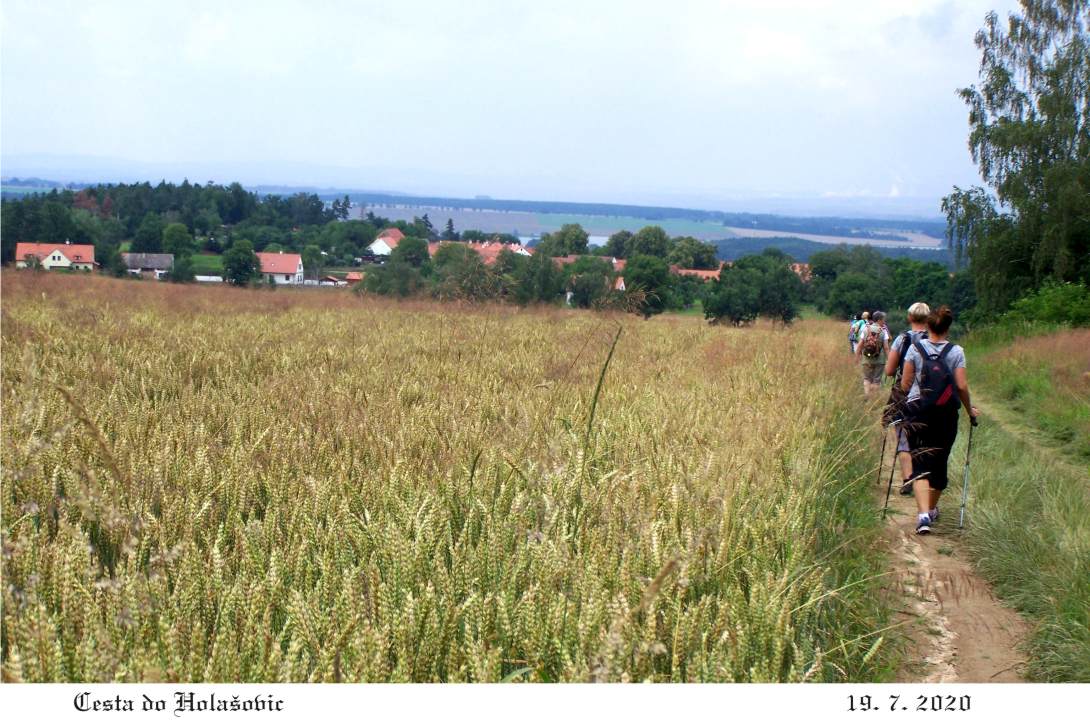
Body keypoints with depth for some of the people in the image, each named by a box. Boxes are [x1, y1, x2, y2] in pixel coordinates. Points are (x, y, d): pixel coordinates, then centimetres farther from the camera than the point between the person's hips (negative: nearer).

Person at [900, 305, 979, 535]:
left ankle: (923, 514, -21)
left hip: (918, 411, -1)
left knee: (920, 463, -3)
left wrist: (907, 400, 18)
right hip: (946, 414, 1)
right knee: (940, 461, 17)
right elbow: (962, 386, -6)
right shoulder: (956, 352, -3)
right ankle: (932, 509, 33)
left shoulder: (915, 347, -2)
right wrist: (970, 410, 9)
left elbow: (905, 383, -1)